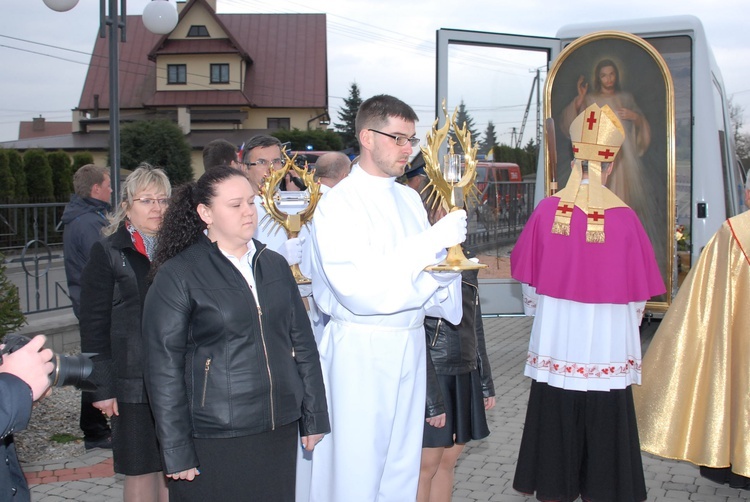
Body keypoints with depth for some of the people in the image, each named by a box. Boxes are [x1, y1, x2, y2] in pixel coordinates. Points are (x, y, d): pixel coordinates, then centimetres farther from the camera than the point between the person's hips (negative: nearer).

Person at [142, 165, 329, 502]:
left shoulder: (275, 265, 9)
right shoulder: (178, 276, -6)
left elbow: (303, 344, 13)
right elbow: (164, 369, -7)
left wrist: (314, 417, 10)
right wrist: (176, 454, -9)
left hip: (279, 433, 5)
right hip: (213, 443, -4)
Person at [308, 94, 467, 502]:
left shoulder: (409, 199, 13)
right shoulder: (339, 204, -11)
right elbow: (359, 288, -22)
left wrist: (444, 273, -6)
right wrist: (433, 241, -24)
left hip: (410, 345, 7)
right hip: (360, 350, -7)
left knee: (402, 463, 13)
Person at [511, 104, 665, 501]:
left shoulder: (547, 211, -8)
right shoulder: (623, 218, -13)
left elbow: (528, 279, 3)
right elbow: (638, 294, -3)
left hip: (555, 345, 2)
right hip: (606, 348, -2)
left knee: (555, 423, 14)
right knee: (602, 429, 10)